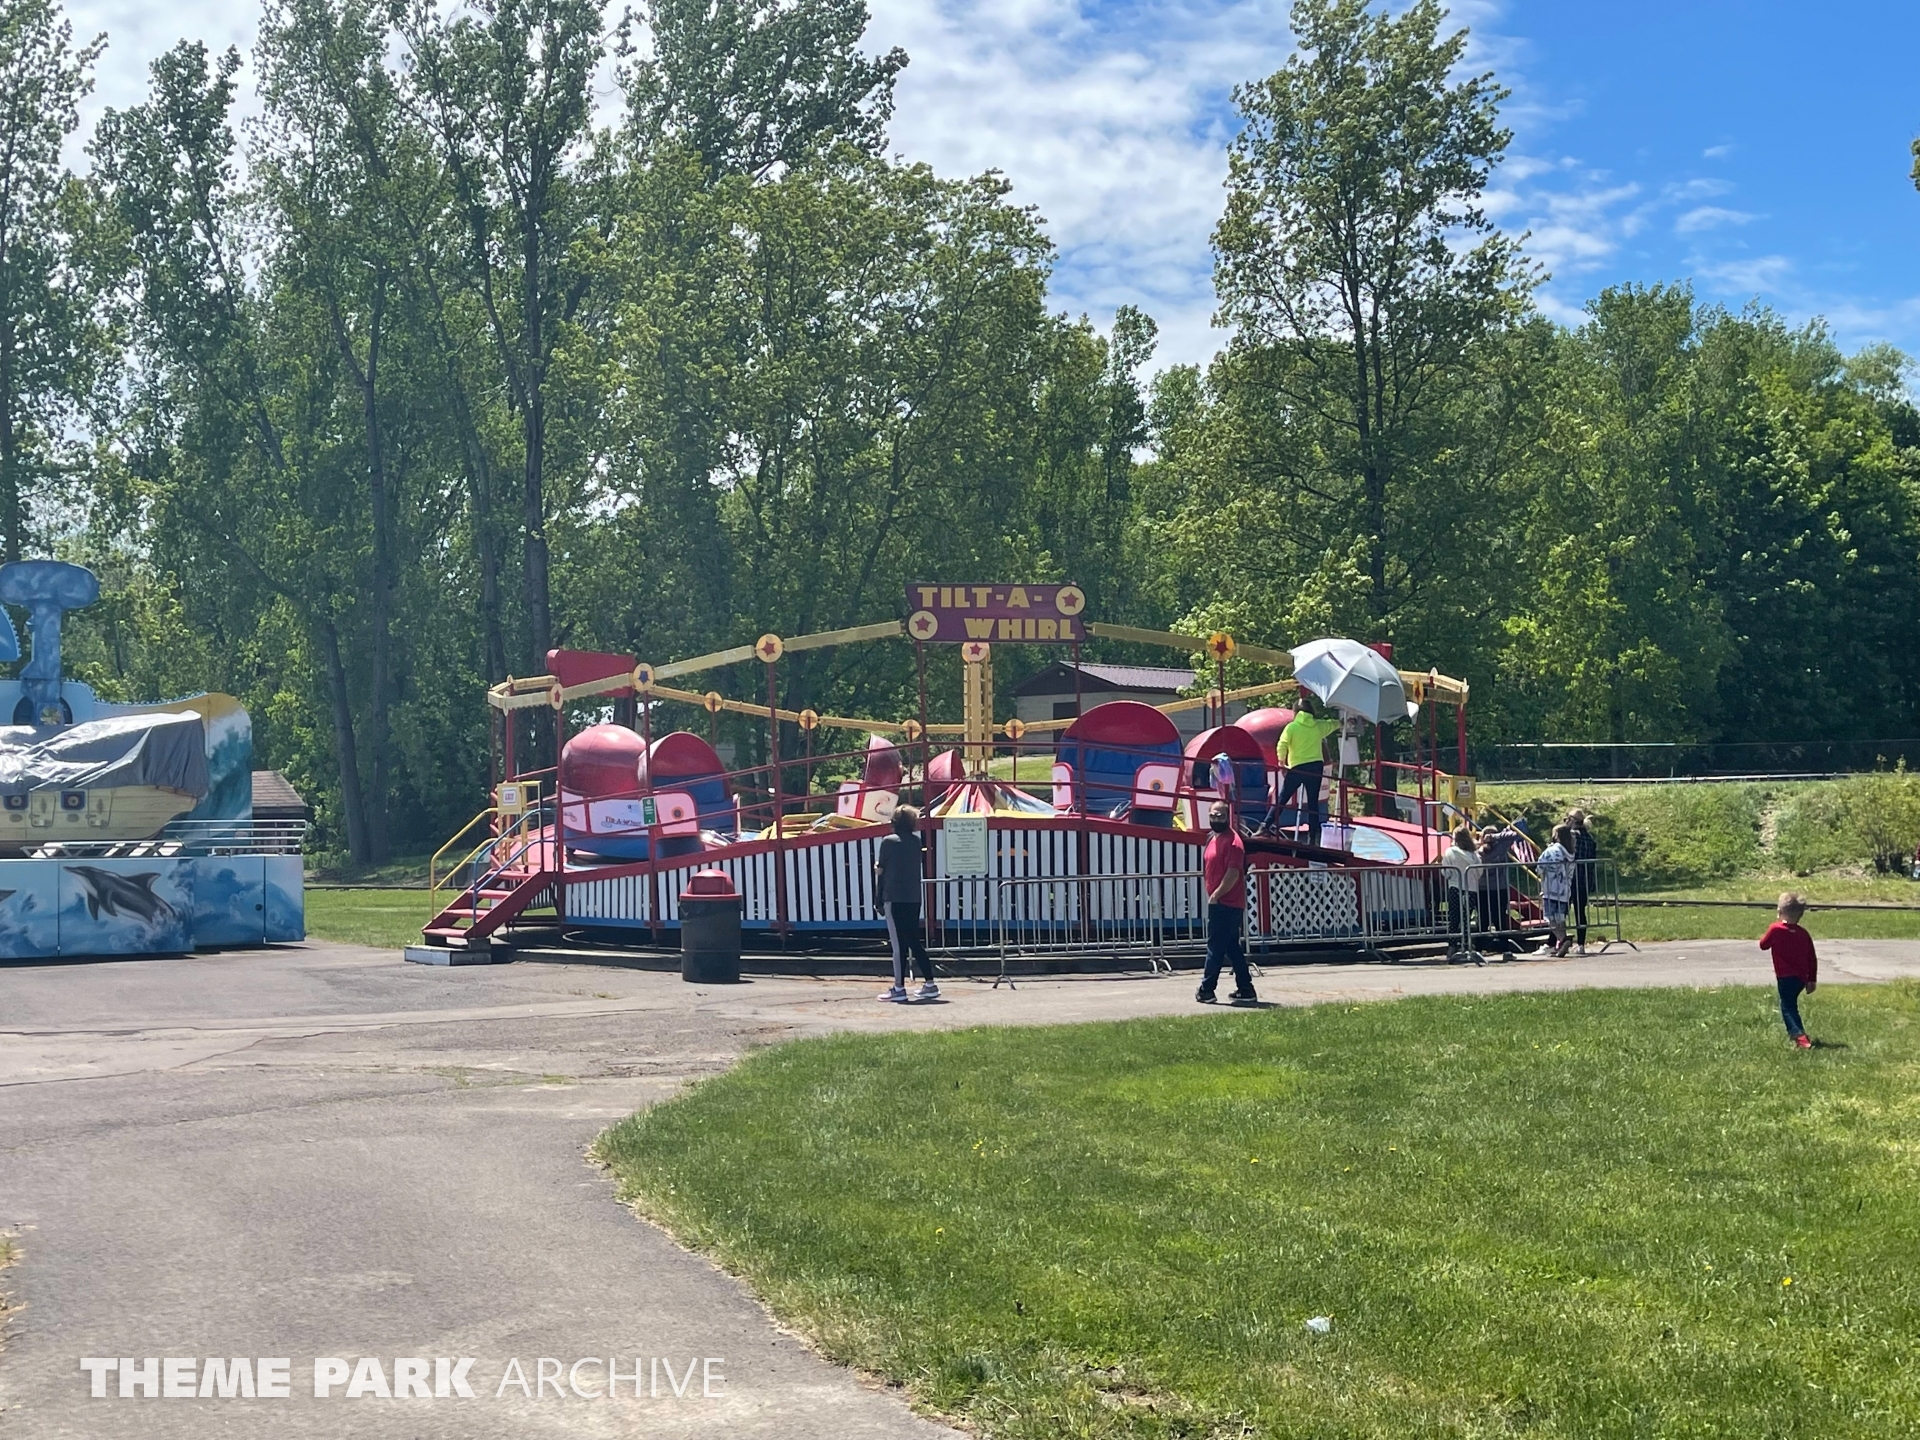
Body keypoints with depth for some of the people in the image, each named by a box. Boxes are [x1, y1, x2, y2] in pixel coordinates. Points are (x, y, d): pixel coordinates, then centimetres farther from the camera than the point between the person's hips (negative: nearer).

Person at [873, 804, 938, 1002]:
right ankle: (930, 984, 11)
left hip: (894, 898, -6)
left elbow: (880, 870, -4)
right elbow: (922, 868, 12)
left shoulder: (888, 842, -8)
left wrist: (878, 900, 6)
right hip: (914, 898, 6)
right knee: (915, 941, 13)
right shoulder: (916, 841, 8)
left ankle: (899, 988, 0)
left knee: (898, 943, -3)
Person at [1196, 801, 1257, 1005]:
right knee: (1232, 948, 11)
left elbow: (1233, 874, -21)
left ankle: (1206, 990, 3)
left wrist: (1215, 895, -18)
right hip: (1219, 903, 10)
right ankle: (1245, 990, 15)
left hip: (1225, 904, -10)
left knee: (1215, 948, -3)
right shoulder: (1214, 839, 16)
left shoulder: (1232, 841, -14)